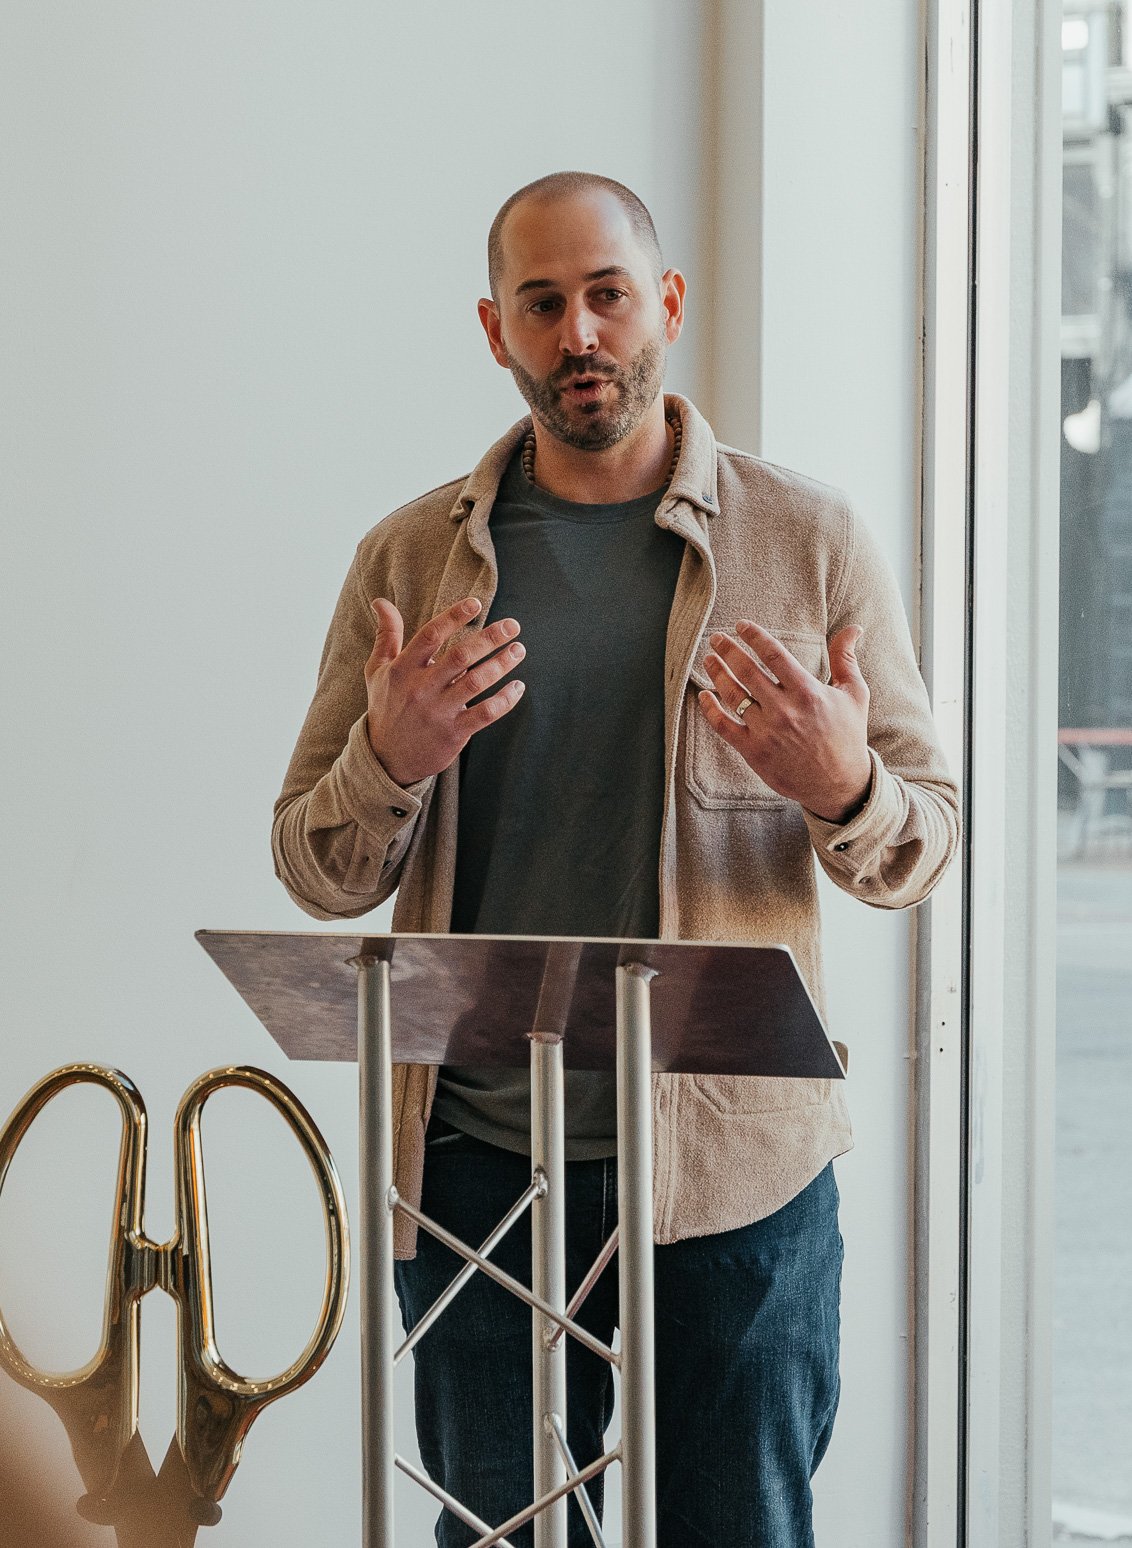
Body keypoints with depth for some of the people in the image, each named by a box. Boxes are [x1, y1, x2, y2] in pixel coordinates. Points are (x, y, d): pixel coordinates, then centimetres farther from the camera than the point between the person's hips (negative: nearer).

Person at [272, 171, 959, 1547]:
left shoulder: (808, 539, 3)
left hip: (735, 1171, -1)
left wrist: (843, 787, -19)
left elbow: (927, 841, 4)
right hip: (479, 1163, 1)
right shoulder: (411, 558, 6)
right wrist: (389, 759, -15)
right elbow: (318, 875, 6)